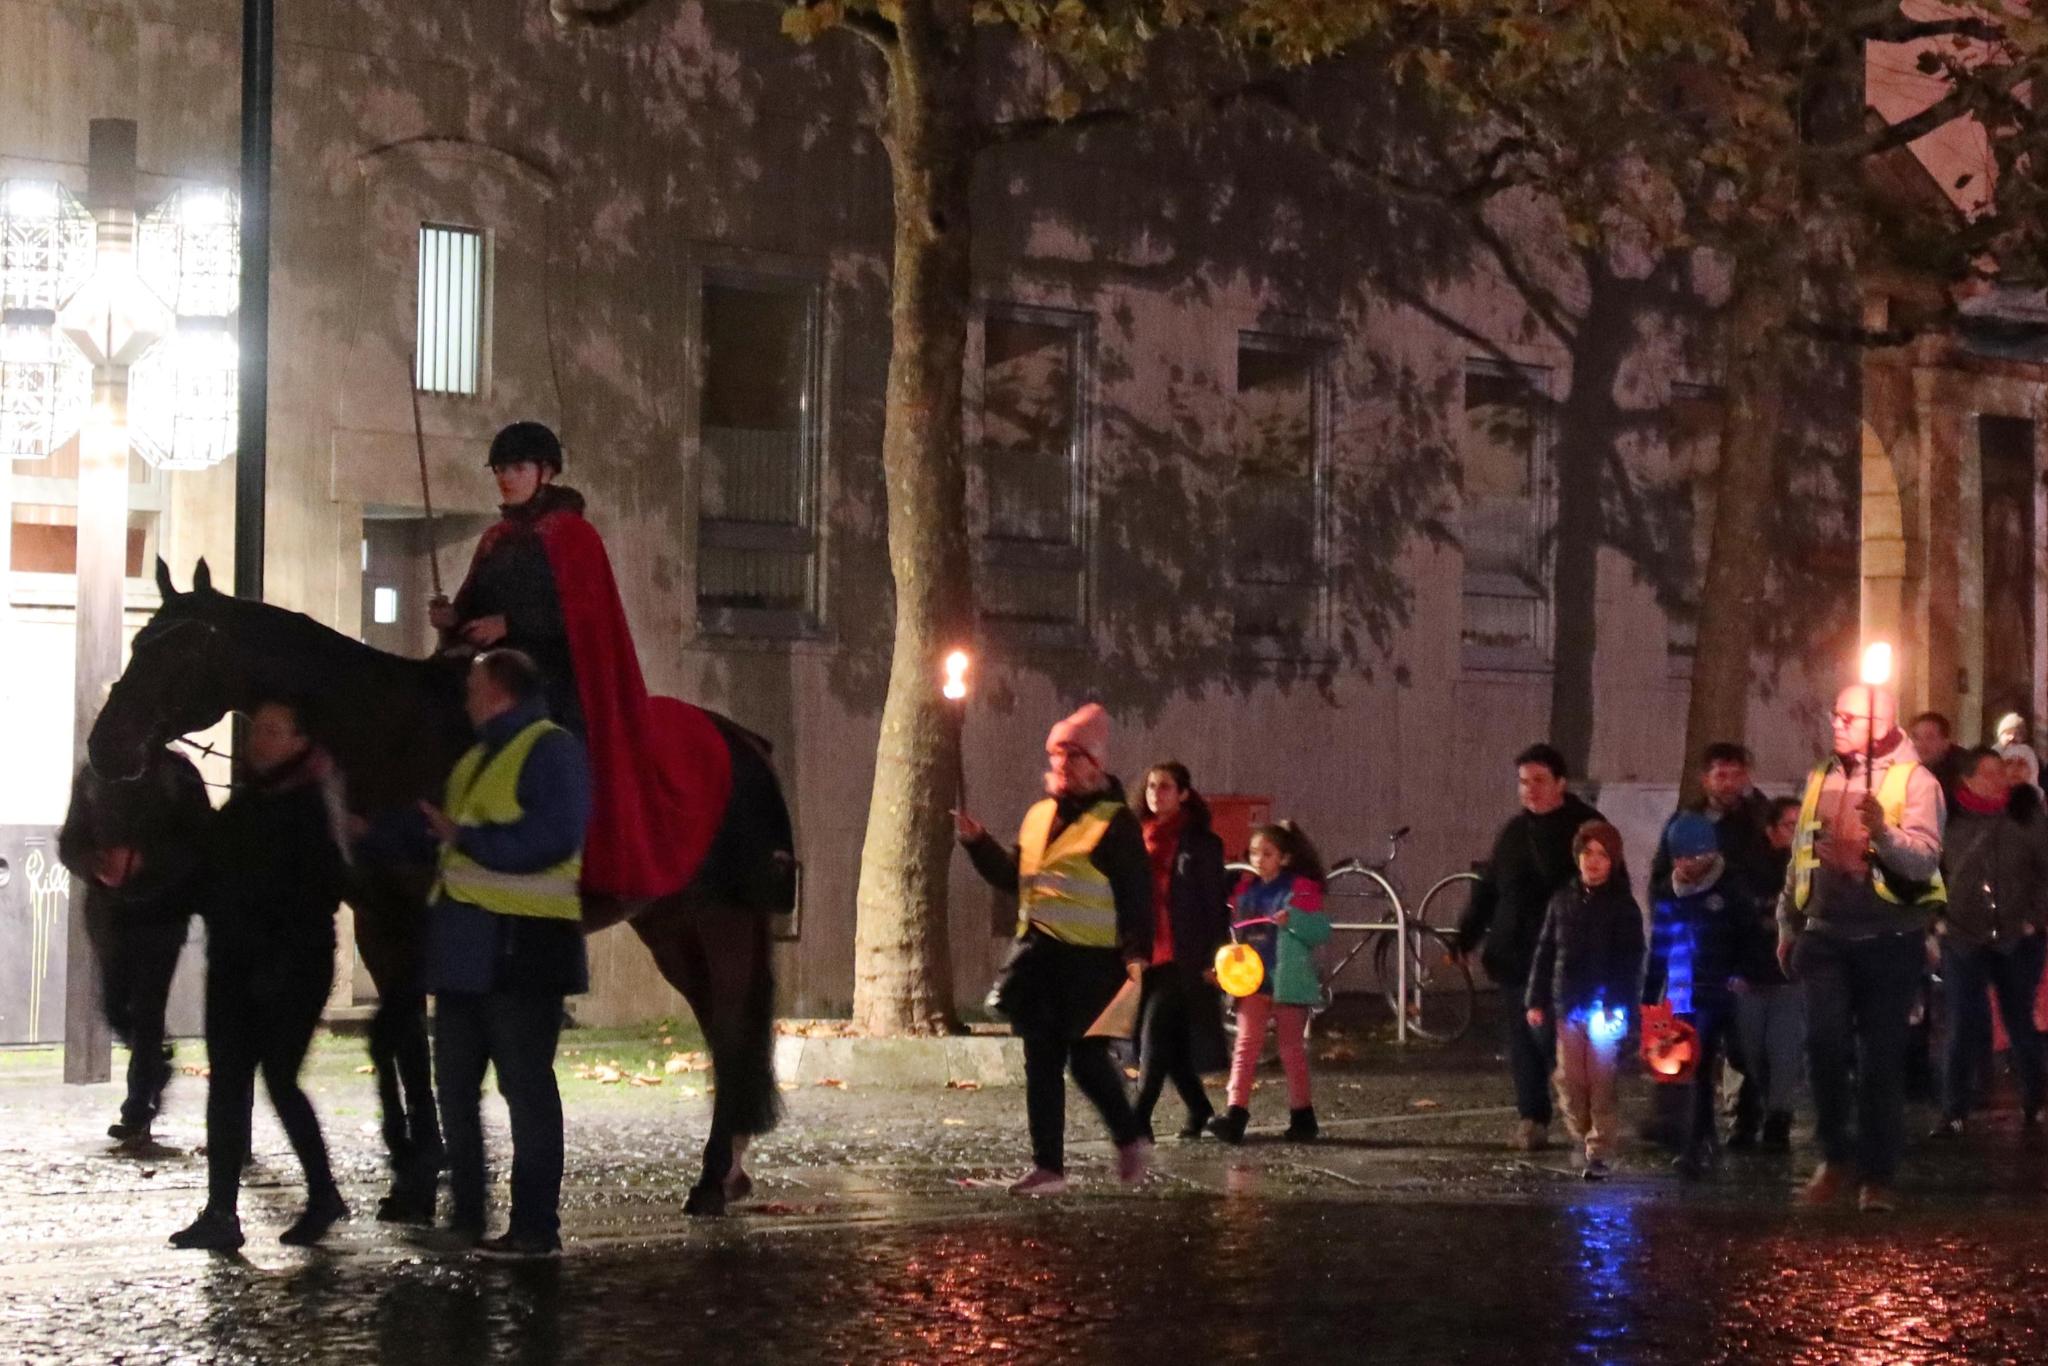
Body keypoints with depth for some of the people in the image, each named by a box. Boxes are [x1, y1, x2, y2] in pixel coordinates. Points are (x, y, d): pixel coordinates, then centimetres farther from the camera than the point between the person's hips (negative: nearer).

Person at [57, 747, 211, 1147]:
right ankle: (156, 1060, 35)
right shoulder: (92, 776, 8)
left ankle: (137, 1114, -3)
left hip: (161, 910, -4)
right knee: (115, 1007, 7)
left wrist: (145, 861, -22)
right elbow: (71, 843, 11)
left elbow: (198, 841, -7)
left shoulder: (176, 773, -3)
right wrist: (93, 863, -12)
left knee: (145, 1010, -7)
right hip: (110, 912, 4)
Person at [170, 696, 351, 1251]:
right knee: (227, 1084, 3)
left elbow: (322, 893, -16)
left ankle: (324, 1196, 11)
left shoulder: (310, 806, -10)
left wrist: (285, 962, -20)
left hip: (291, 969, -7)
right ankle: (220, 1213, 3)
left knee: (279, 1080, -5)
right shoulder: (246, 801, 13)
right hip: (233, 966, 8)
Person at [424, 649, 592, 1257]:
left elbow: (551, 838, -23)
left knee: (525, 1083, -5)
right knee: (455, 1085, 13)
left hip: (521, 945, -10)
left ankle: (535, 1225, -1)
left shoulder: (550, 749, -9)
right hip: (465, 944, 10)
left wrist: (464, 838, -20)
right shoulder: (477, 757, 20)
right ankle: (466, 1217, 21)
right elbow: (451, 831, 26)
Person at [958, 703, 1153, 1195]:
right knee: (1042, 1063, 7)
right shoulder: (1039, 816, 15)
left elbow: (1136, 894, -9)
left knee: (1087, 1060, -6)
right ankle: (1048, 1166, 13)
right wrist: (979, 842, 11)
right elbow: (1013, 878, 24)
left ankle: (1131, 1140, 12)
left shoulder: (1116, 822, -6)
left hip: (1093, 960, -7)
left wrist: (1136, 955, -17)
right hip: (1039, 956, 7)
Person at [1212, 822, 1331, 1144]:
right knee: (1246, 1045, -5)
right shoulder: (1246, 889, 10)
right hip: (1252, 981, 4)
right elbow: (1235, 929, 21)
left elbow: (1321, 929, -12)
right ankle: (1236, 1114, -11)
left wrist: (1292, 919, -28)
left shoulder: (1301, 888, -5)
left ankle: (1302, 1115, 16)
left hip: (1287, 982, -4)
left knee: (1292, 1048, 6)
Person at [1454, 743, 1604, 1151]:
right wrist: (1465, 938, 8)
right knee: (1523, 1039, 5)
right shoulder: (1513, 832, 13)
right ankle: (1531, 1118, 12)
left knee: (1547, 1036, -12)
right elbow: (1487, 891, 16)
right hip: (1515, 956, 5)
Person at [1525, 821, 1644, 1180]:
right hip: (1568, 1004, 3)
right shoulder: (1563, 900, 9)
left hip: (1605, 1006, -3)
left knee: (1601, 1081, -4)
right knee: (1569, 1079, 2)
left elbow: (1631, 960, -5)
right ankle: (1583, 1136, 21)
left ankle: (1599, 1151, -1)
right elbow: (1545, 951, 12)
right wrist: (1536, 1000, 7)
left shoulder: (1623, 906, -1)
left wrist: (1618, 1005, -14)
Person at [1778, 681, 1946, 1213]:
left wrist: (1883, 832, -34)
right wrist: (1788, 927, 21)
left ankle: (1877, 1174, 9)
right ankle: (1835, 1157, 8)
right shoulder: (1820, 779, 13)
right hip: (1826, 935, 3)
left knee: (1881, 1058, 0)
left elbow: (1924, 860, -17)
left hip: (1889, 940, -3)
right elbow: (1800, 857, 21)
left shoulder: (1914, 781, -3)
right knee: (1824, 1044, -9)